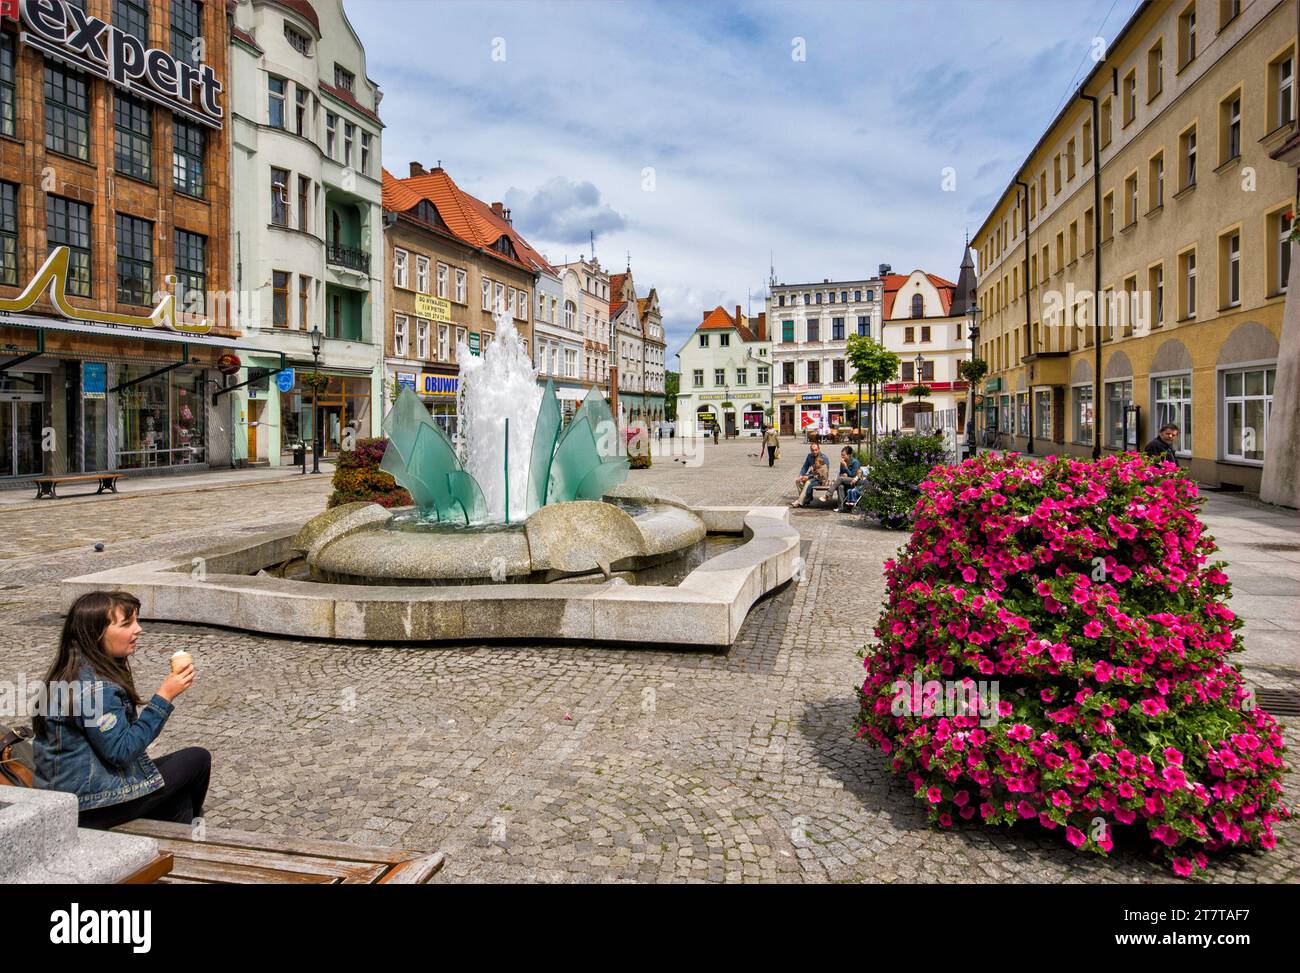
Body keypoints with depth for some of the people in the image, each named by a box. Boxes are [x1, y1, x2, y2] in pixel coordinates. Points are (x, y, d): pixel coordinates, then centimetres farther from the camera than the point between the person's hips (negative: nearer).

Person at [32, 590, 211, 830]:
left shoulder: (74, 671, 5)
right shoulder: (94, 686, -26)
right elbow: (121, 751, -24)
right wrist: (164, 696, -25)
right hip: (88, 804, -9)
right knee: (198, 759, 0)